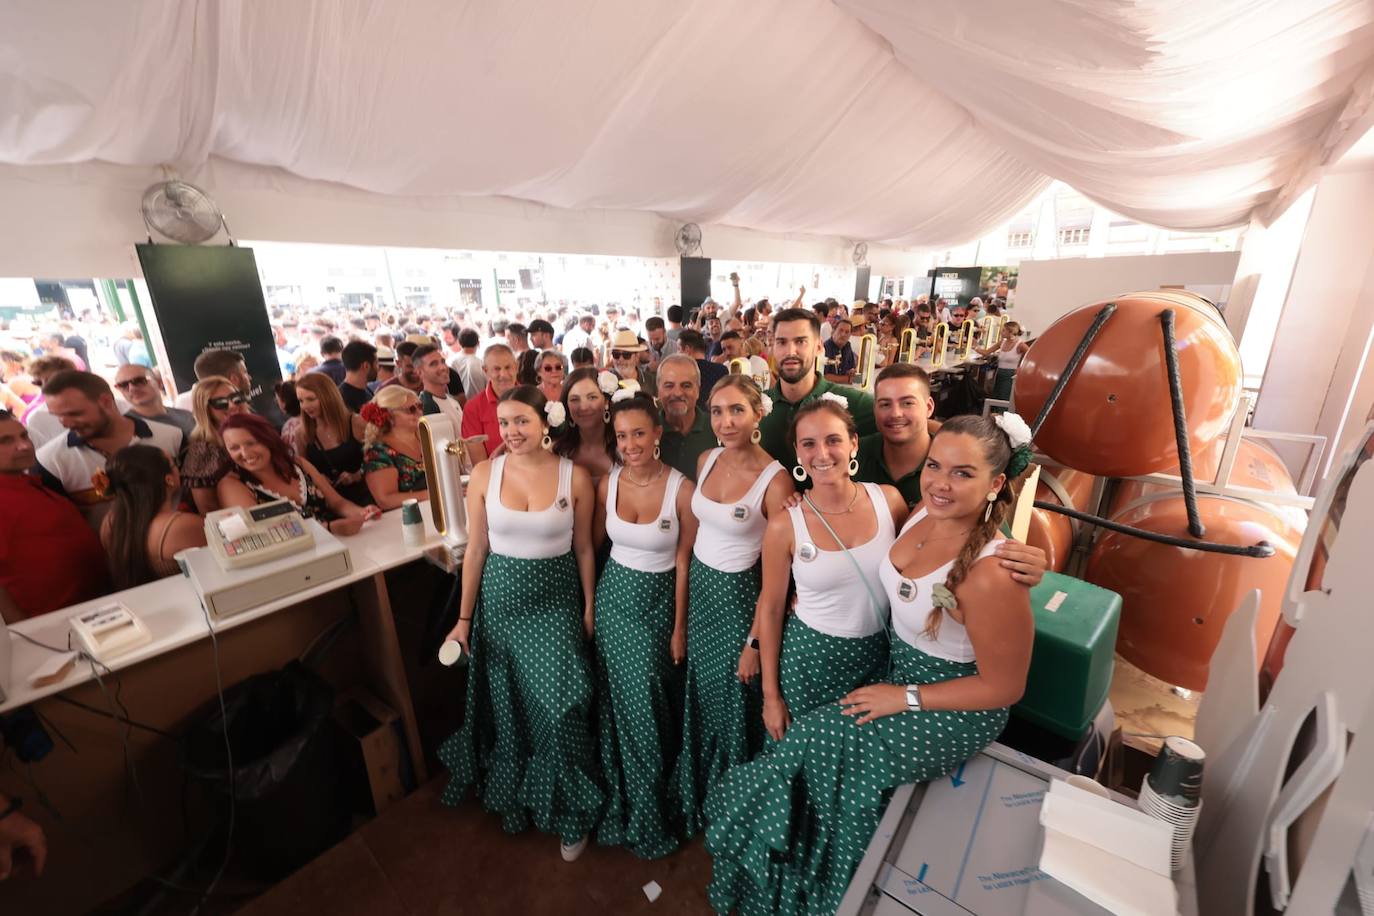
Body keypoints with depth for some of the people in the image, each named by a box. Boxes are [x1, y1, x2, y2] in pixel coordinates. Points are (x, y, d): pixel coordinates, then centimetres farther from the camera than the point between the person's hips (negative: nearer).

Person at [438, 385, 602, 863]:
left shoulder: (575, 477, -9)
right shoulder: (484, 473, -6)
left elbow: (583, 549, -1)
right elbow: (476, 549, 0)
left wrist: (589, 610, 2)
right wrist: (464, 617, 3)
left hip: (556, 600, -2)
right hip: (501, 598, 2)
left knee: (560, 706, -9)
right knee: (507, 706, 16)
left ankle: (571, 812, 20)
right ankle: (514, 799, 44)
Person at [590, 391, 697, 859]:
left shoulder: (682, 489, -17)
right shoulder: (607, 483, -6)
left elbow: (684, 564, -10)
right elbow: (594, 540, 6)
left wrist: (679, 628, -6)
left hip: (657, 601, -3)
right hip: (613, 596, 3)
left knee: (647, 703, 5)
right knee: (618, 701, 15)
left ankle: (650, 813, 35)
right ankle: (621, 801, 41)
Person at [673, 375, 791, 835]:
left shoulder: (775, 480, -21)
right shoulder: (707, 459, -2)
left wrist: (755, 641, -14)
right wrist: (688, 592, 9)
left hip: (737, 596, -6)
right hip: (698, 586, 6)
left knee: (733, 703, 15)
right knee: (699, 697, 23)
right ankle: (696, 795, 51)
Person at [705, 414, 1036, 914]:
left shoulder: (990, 575, -32)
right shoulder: (927, 512, -9)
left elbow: (1004, 686, -20)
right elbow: (893, 587, 10)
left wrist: (906, 698, -14)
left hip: (952, 709, -6)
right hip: (899, 668, 6)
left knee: (808, 749, -7)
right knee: (815, 747, -1)